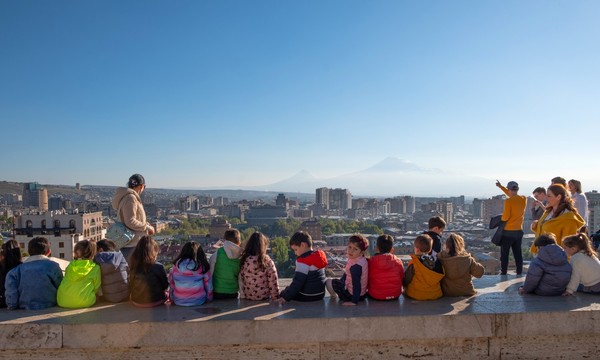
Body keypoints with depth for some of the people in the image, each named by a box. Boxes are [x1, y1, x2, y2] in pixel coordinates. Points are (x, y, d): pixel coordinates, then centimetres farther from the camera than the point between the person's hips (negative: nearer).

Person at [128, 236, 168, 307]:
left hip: (136, 302, 5)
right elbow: (165, 286, -7)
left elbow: (131, 287, 6)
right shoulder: (158, 267, -21)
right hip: (155, 302, -4)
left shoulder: (133, 267, -9)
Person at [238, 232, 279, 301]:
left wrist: (242, 295, 12)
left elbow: (240, 280, -1)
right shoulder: (268, 261, -17)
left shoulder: (243, 260, -10)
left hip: (247, 297, 3)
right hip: (264, 297, -3)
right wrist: (275, 298, 0)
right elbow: (273, 283, -12)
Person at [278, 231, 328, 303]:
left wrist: (285, 297, -20)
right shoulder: (319, 256, 7)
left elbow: (297, 282, -23)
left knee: (282, 293, 6)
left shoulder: (303, 260, -20)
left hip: (307, 297, -9)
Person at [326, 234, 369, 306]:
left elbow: (356, 284, -31)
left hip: (353, 294, -9)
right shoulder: (363, 259, -2)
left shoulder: (355, 266, -30)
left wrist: (354, 301, -28)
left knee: (329, 282, -1)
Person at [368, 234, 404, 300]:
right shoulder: (398, 262, -4)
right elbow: (402, 279, 7)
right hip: (395, 295, 2)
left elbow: (368, 279, 1)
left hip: (375, 296, -2)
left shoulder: (371, 261, -7)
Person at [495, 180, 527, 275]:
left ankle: (503, 274, 7)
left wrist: (501, 218, 3)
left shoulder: (508, 201, -18)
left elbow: (505, 217, -20)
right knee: (518, 254, 13)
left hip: (508, 231, -6)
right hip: (519, 231, 6)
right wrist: (501, 186, 25)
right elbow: (513, 196, 21)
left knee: (504, 255, 4)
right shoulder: (524, 199, 1)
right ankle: (519, 274, 16)